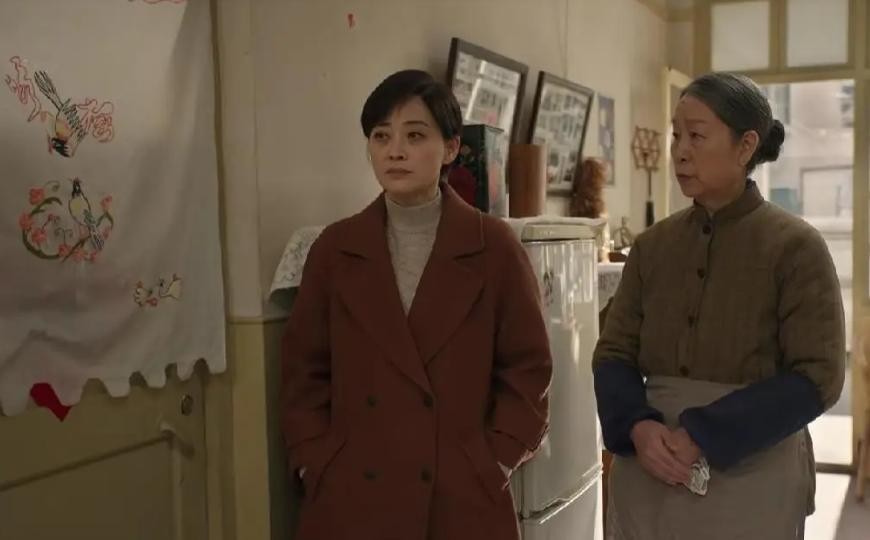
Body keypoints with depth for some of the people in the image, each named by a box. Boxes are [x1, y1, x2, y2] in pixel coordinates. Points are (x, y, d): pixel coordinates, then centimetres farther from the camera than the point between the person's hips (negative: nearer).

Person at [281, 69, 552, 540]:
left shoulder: (494, 247, -3)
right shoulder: (334, 248, 2)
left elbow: (527, 369, 0)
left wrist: (493, 465, -6)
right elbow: (305, 372, 6)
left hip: (463, 498, -1)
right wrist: (316, 465, -2)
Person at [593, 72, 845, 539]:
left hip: (750, 481, -3)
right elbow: (614, 353, 4)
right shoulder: (651, 246, 5)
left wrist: (703, 437, -17)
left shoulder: (795, 247, -7)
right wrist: (638, 428, -15)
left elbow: (817, 375, -11)